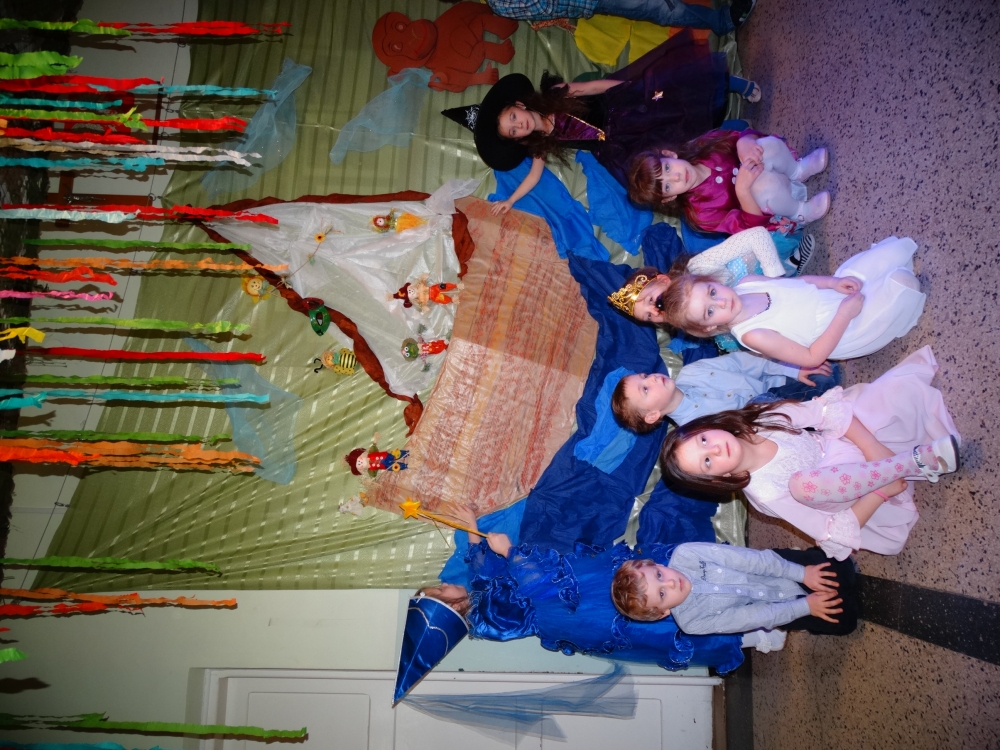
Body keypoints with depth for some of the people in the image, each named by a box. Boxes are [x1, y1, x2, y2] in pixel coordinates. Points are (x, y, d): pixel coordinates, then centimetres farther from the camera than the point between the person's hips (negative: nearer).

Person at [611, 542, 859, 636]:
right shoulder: (691, 621, -25)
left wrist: (801, 573, -21)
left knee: (839, 571, -8)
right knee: (843, 620, -9)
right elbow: (757, 616, -19)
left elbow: (749, 559, -21)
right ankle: (849, 596, 22)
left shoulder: (683, 554, -25)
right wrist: (805, 606, -17)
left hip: (776, 567, 2)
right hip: (777, 605, -2)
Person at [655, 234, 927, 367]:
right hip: (841, 333, -6)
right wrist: (845, 314, -26)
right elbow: (812, 357, -24)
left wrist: (833, 282, -9)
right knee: (901, 282, -16)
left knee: (894, 252, 4)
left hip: (834, 293, 6)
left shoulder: (745, 282, -12)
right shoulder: (752, 336, -30)